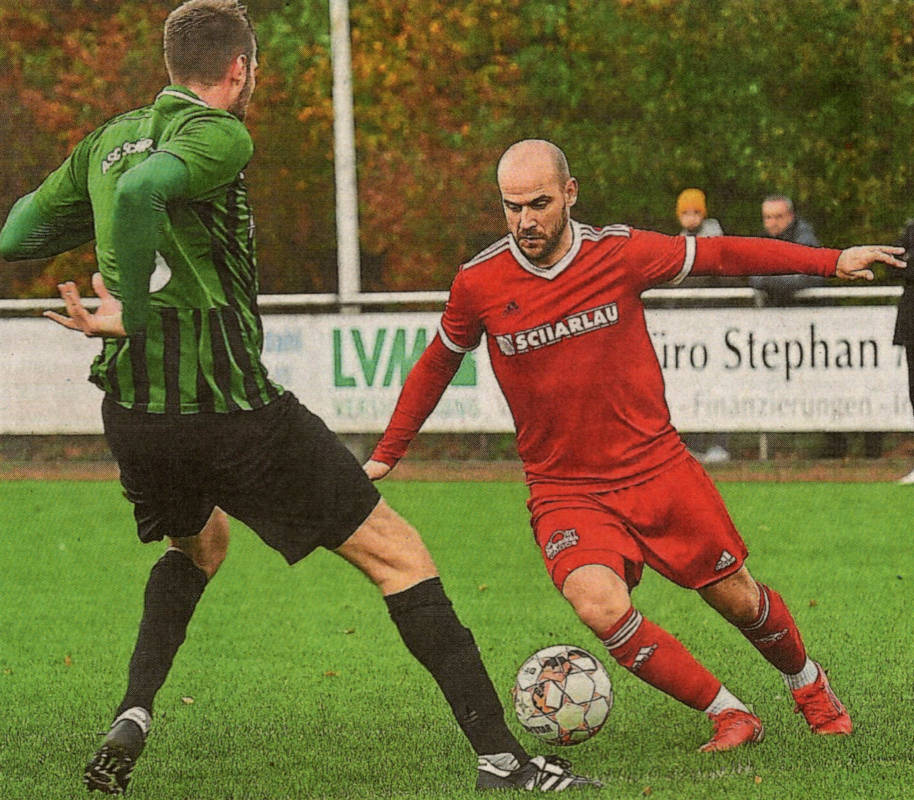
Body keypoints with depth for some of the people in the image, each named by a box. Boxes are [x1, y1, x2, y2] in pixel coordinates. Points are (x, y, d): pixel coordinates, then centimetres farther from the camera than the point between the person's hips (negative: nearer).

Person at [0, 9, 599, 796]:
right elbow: (139, 191, -31)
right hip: (231, 403, -8)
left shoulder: (109, 139, 12)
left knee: (199, 545, 38)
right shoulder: (217, 135, -11)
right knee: (397, 553, 0)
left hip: (132, 408, 8)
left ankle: (132, 717, 19)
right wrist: (132, 311, -23)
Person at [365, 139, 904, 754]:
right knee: (599, 605, -27)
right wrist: (388, 452, 18)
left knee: (738, 598, 8)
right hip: (566, 491, -1)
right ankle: (729, 715, -10)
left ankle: (809, 685, 41)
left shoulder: (620, 253, -8)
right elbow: (439, 363, 12)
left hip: (657, 468, 1)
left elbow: (719, 255, 6)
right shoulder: (478, 284, -7)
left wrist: (831, 261, 6)